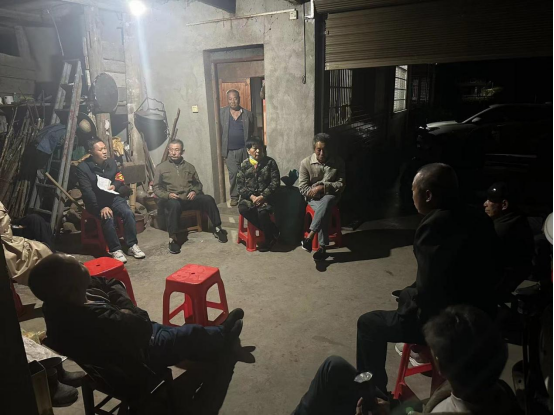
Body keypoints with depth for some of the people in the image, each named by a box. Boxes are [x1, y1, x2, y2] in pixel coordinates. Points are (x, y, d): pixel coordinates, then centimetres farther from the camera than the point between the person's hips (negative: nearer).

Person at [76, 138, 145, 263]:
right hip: (95, 202, -4)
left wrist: (114, 186, -8)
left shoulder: (111, 162, 3)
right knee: (108, 218, -32)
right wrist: (101, 208, -27)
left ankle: (133, 245, -12)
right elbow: (87, 192, -18)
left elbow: (120, 178, 17)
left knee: (129, 213, -22)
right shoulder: (83, 167, -13)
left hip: (112, 197, 4)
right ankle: (115, 250, -20)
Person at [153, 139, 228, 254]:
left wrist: (194, 191, -2)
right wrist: (167, 195, -13)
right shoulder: (161, 167, 10)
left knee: (208, 199, -24)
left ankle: (217, 229, -13)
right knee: (175, 205, -39)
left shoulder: (189, 166, 18)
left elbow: (198, 184, 21)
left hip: (189, 198, 3)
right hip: (172, 200, -3)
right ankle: (173, 239, -33)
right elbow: (156, 188, 6)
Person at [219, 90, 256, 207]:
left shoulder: (248, 114, 3)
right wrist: (221, 149, -6)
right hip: (230, 150, 0)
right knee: (233, 173, -3)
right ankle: (234, 196, 11)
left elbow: (253, 132, 6)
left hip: (245, 149, 0)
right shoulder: (222, 113, 2)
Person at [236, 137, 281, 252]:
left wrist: (262, 196, -17)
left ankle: (269, 238, -8)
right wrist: (251, 196, -15)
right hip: (249, 196, 3)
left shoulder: (270, 162, 1)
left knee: (262, 210, -34)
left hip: (265, 196, -3)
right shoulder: (244, 165, 7)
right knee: (243, 208, -29)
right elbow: (240, 185, 3)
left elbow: (275, 182, -5)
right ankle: (272, 230, -14)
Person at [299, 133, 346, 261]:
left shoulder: (338, 162, -3)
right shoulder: (306, 163, -4)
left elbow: (341, 184, -6)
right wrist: (314, 192, -20)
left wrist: (323, 187, -18)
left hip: (330, 196, 0)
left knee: (326, 202, -37)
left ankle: (310, 236, -38)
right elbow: (302, 187, -3)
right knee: (325, 210, -33)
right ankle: (322, 247, -32)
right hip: (314, 198, 0)